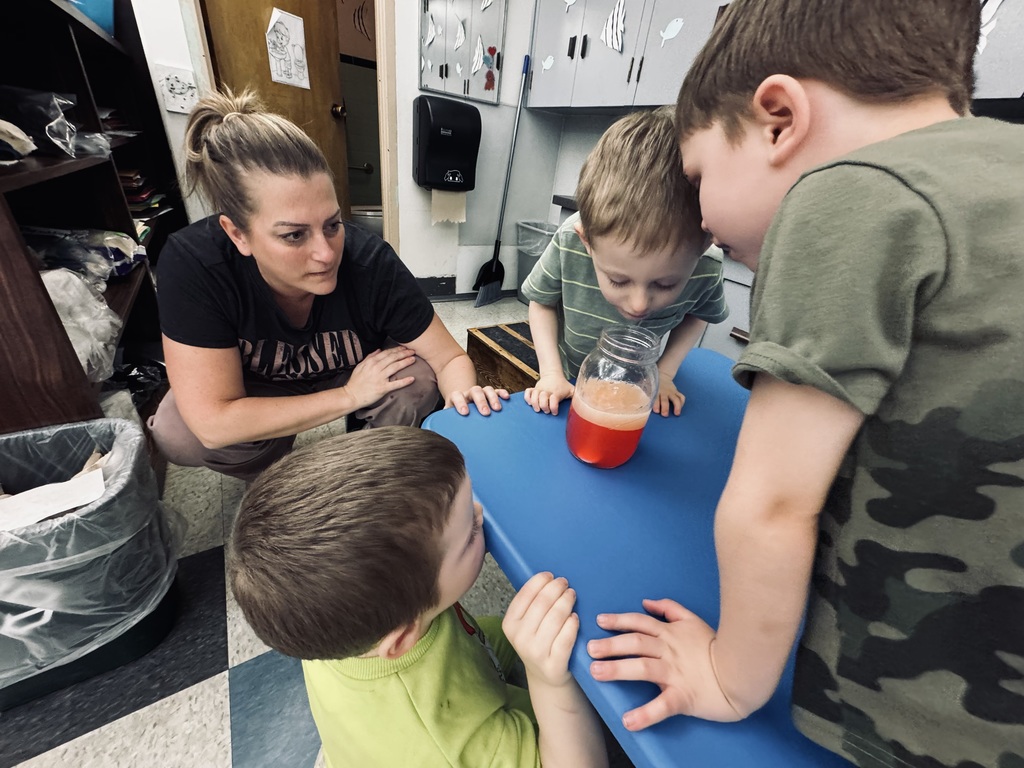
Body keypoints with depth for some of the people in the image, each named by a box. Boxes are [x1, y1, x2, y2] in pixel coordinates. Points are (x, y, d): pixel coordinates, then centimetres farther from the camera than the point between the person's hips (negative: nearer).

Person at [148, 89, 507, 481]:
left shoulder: (370, 262, -32)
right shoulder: (190, 264, -33)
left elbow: (450, 358, -26)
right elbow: (213, 423, -34)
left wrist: (465, 398, -48)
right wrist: (350, 395, -33)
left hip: (360, 371, 1)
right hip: (259, 387, 0)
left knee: (418, 382, -27)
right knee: (175, 432, -26)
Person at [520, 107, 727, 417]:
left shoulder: (707, 269, -26)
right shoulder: (569, 243, -32)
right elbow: (542, 301, -14)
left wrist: (664, 371, -13)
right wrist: (551, 373, -21)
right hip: (567, 387, 0)